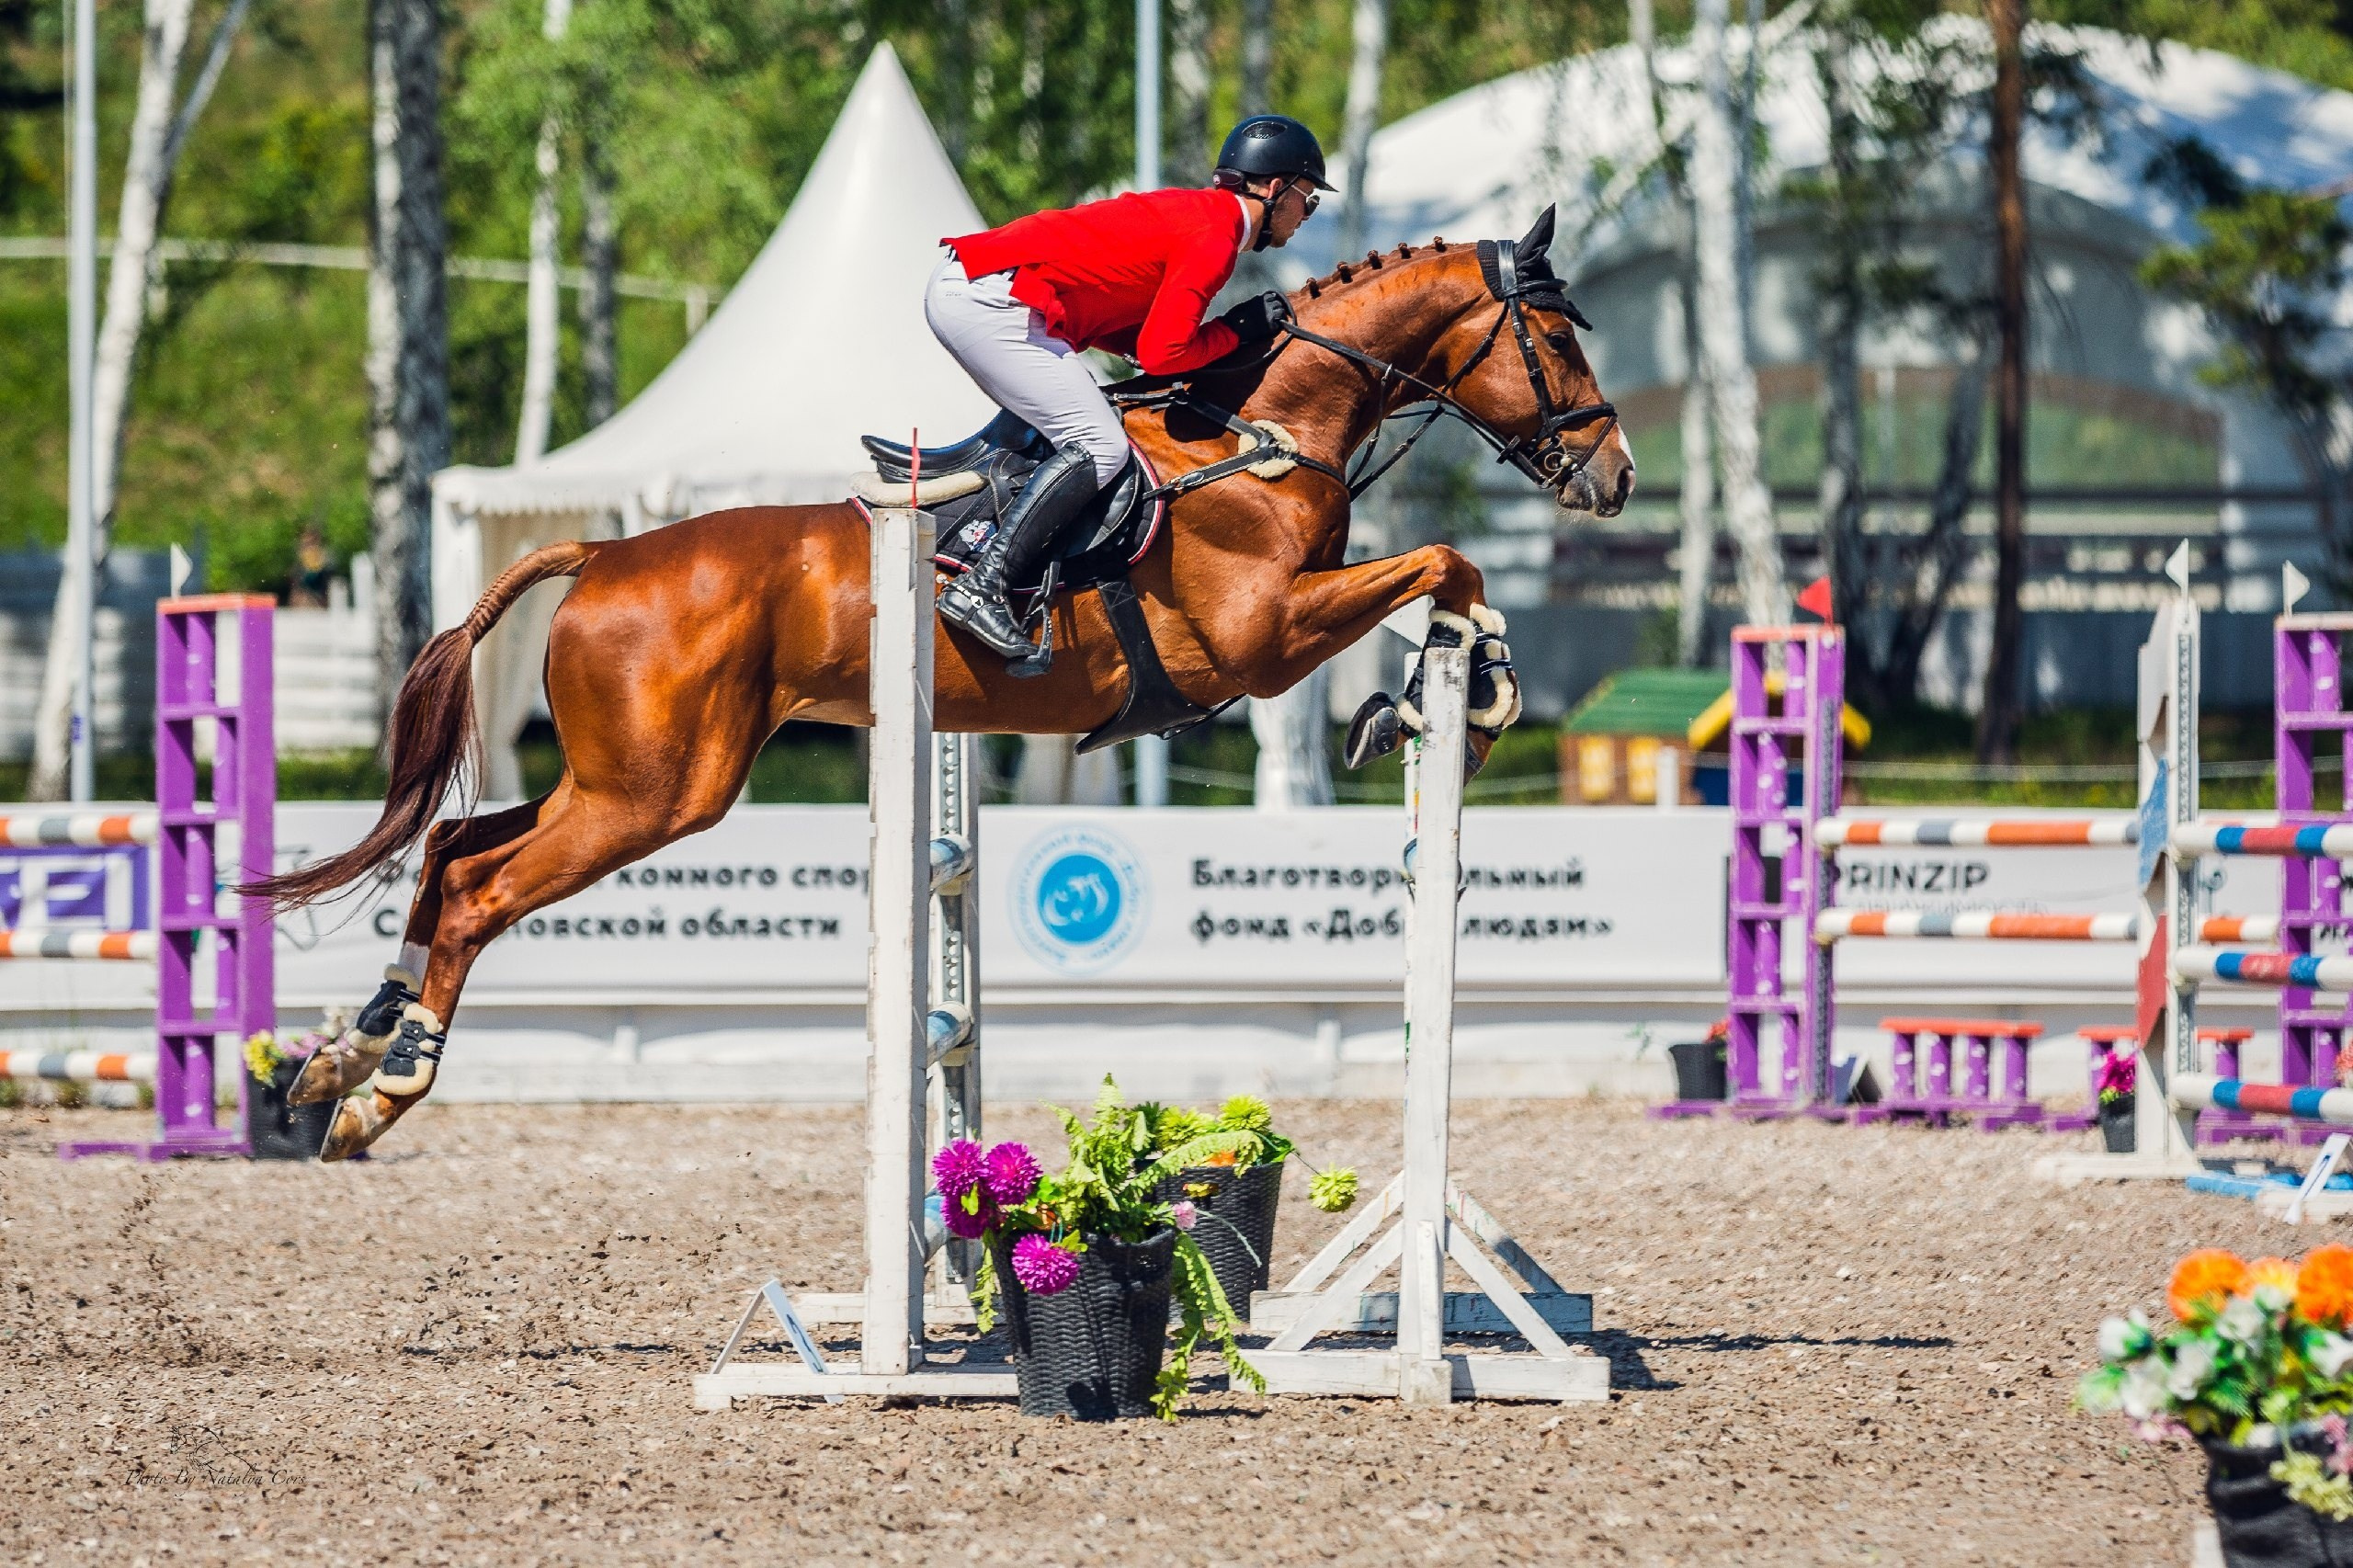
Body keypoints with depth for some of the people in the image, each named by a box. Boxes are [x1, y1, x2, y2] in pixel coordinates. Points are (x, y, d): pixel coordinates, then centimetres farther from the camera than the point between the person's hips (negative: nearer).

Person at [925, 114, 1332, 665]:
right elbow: (1161, 354, -14)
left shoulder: (1189, 212, 22)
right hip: (991, 303, -10)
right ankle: (981, 588, -18)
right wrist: (1243, 328, 1)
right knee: (1100, 446, -11)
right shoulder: (1215, 237, -8)